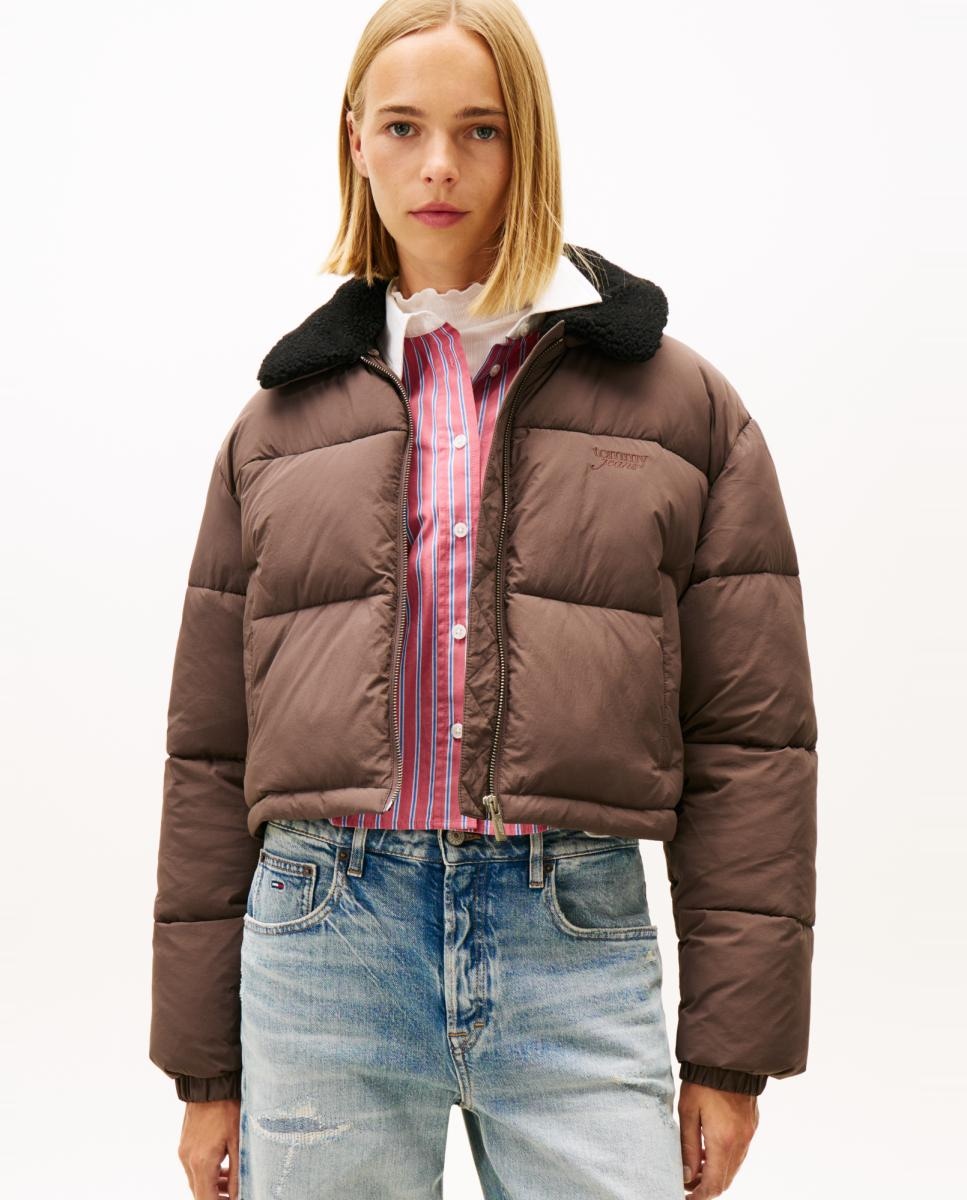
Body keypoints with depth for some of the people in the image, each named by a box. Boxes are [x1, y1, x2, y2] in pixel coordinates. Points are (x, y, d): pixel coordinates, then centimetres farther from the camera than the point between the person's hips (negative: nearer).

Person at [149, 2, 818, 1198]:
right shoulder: (280, 424, 9)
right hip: (323, 941, 1)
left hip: (577, 949, -1)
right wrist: (203, 1068, 9)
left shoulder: (682, 404, 5)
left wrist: (732, 1051, 0)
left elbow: (748, 739, 3)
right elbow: (210, 752, 10)